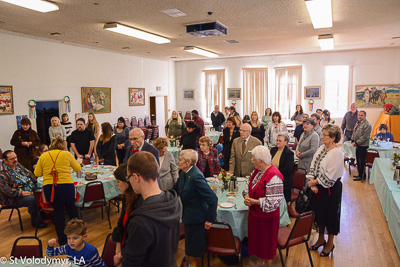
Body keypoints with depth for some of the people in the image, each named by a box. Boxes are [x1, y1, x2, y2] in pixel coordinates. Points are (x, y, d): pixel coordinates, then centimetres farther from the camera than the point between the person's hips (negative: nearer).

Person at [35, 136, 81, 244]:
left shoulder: (43, 156, 8)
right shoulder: (66, 154, 2)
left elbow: (37, 173, 10)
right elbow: (77, 169, 11)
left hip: (48, 188, 2)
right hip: (66, 186, -1)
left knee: (58, 211, 16)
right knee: (71, 208, 20)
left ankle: (62, 239, 24)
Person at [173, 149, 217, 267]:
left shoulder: (196, 177, -29)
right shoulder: (183, 173, -2)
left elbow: (213, 199, -30)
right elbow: (176, 188, 18)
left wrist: (210, 220, -23)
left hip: (197, 218, -9)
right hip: (188, 215, 9)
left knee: (197, 248, 10)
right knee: (192, 244, 24)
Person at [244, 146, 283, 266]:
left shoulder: (273, 177, -27)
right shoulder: (258, 170, 0)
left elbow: (274, 201, -26)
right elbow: (252, 186, 15)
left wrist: (254, 202, -22)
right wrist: (247, 196, -4)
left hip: (267, 216, -8)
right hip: (254, 212, 8)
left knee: (267, 242, 13)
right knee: (256, 238, 22)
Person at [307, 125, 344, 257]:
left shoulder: (337, 153, -21)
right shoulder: (322, 148, 2)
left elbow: (329, 176, -22)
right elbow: (313, 166, 2)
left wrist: (315, 182, -12)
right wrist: (312, 182, -10)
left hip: (331, 189, -7)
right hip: (318, 187, 7)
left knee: (330, 215, 9)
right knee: (319, 212, 18)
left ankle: (330, 243, 29)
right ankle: (321, 239, 38)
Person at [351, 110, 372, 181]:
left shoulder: (367, 125, -16)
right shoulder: (358, 123, 13)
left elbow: (364, 137, -20)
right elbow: (354, 132, 18)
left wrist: (356, 143, -17)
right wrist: (353, 141, 4)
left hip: (363, 146, -9)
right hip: (357, 145, 9)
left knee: (362, 162, 0)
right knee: (358, 161, 17)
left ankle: (361, 176, 9)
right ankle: (360, 174, 29)